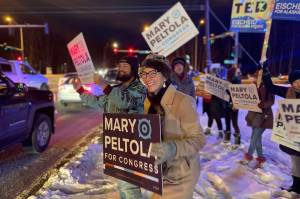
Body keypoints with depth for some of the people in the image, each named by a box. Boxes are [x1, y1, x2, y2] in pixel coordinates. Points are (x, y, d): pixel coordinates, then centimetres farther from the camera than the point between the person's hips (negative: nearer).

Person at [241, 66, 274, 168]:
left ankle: (249, 155, 13)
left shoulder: (268, 87, -12)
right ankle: (260, 157, 22)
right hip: (254, 113, 7)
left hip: (264, 115, -7)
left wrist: (262, 104, -33)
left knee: (254, 136, -4)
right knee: (257, 137, 11)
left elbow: (271, 101, -16)